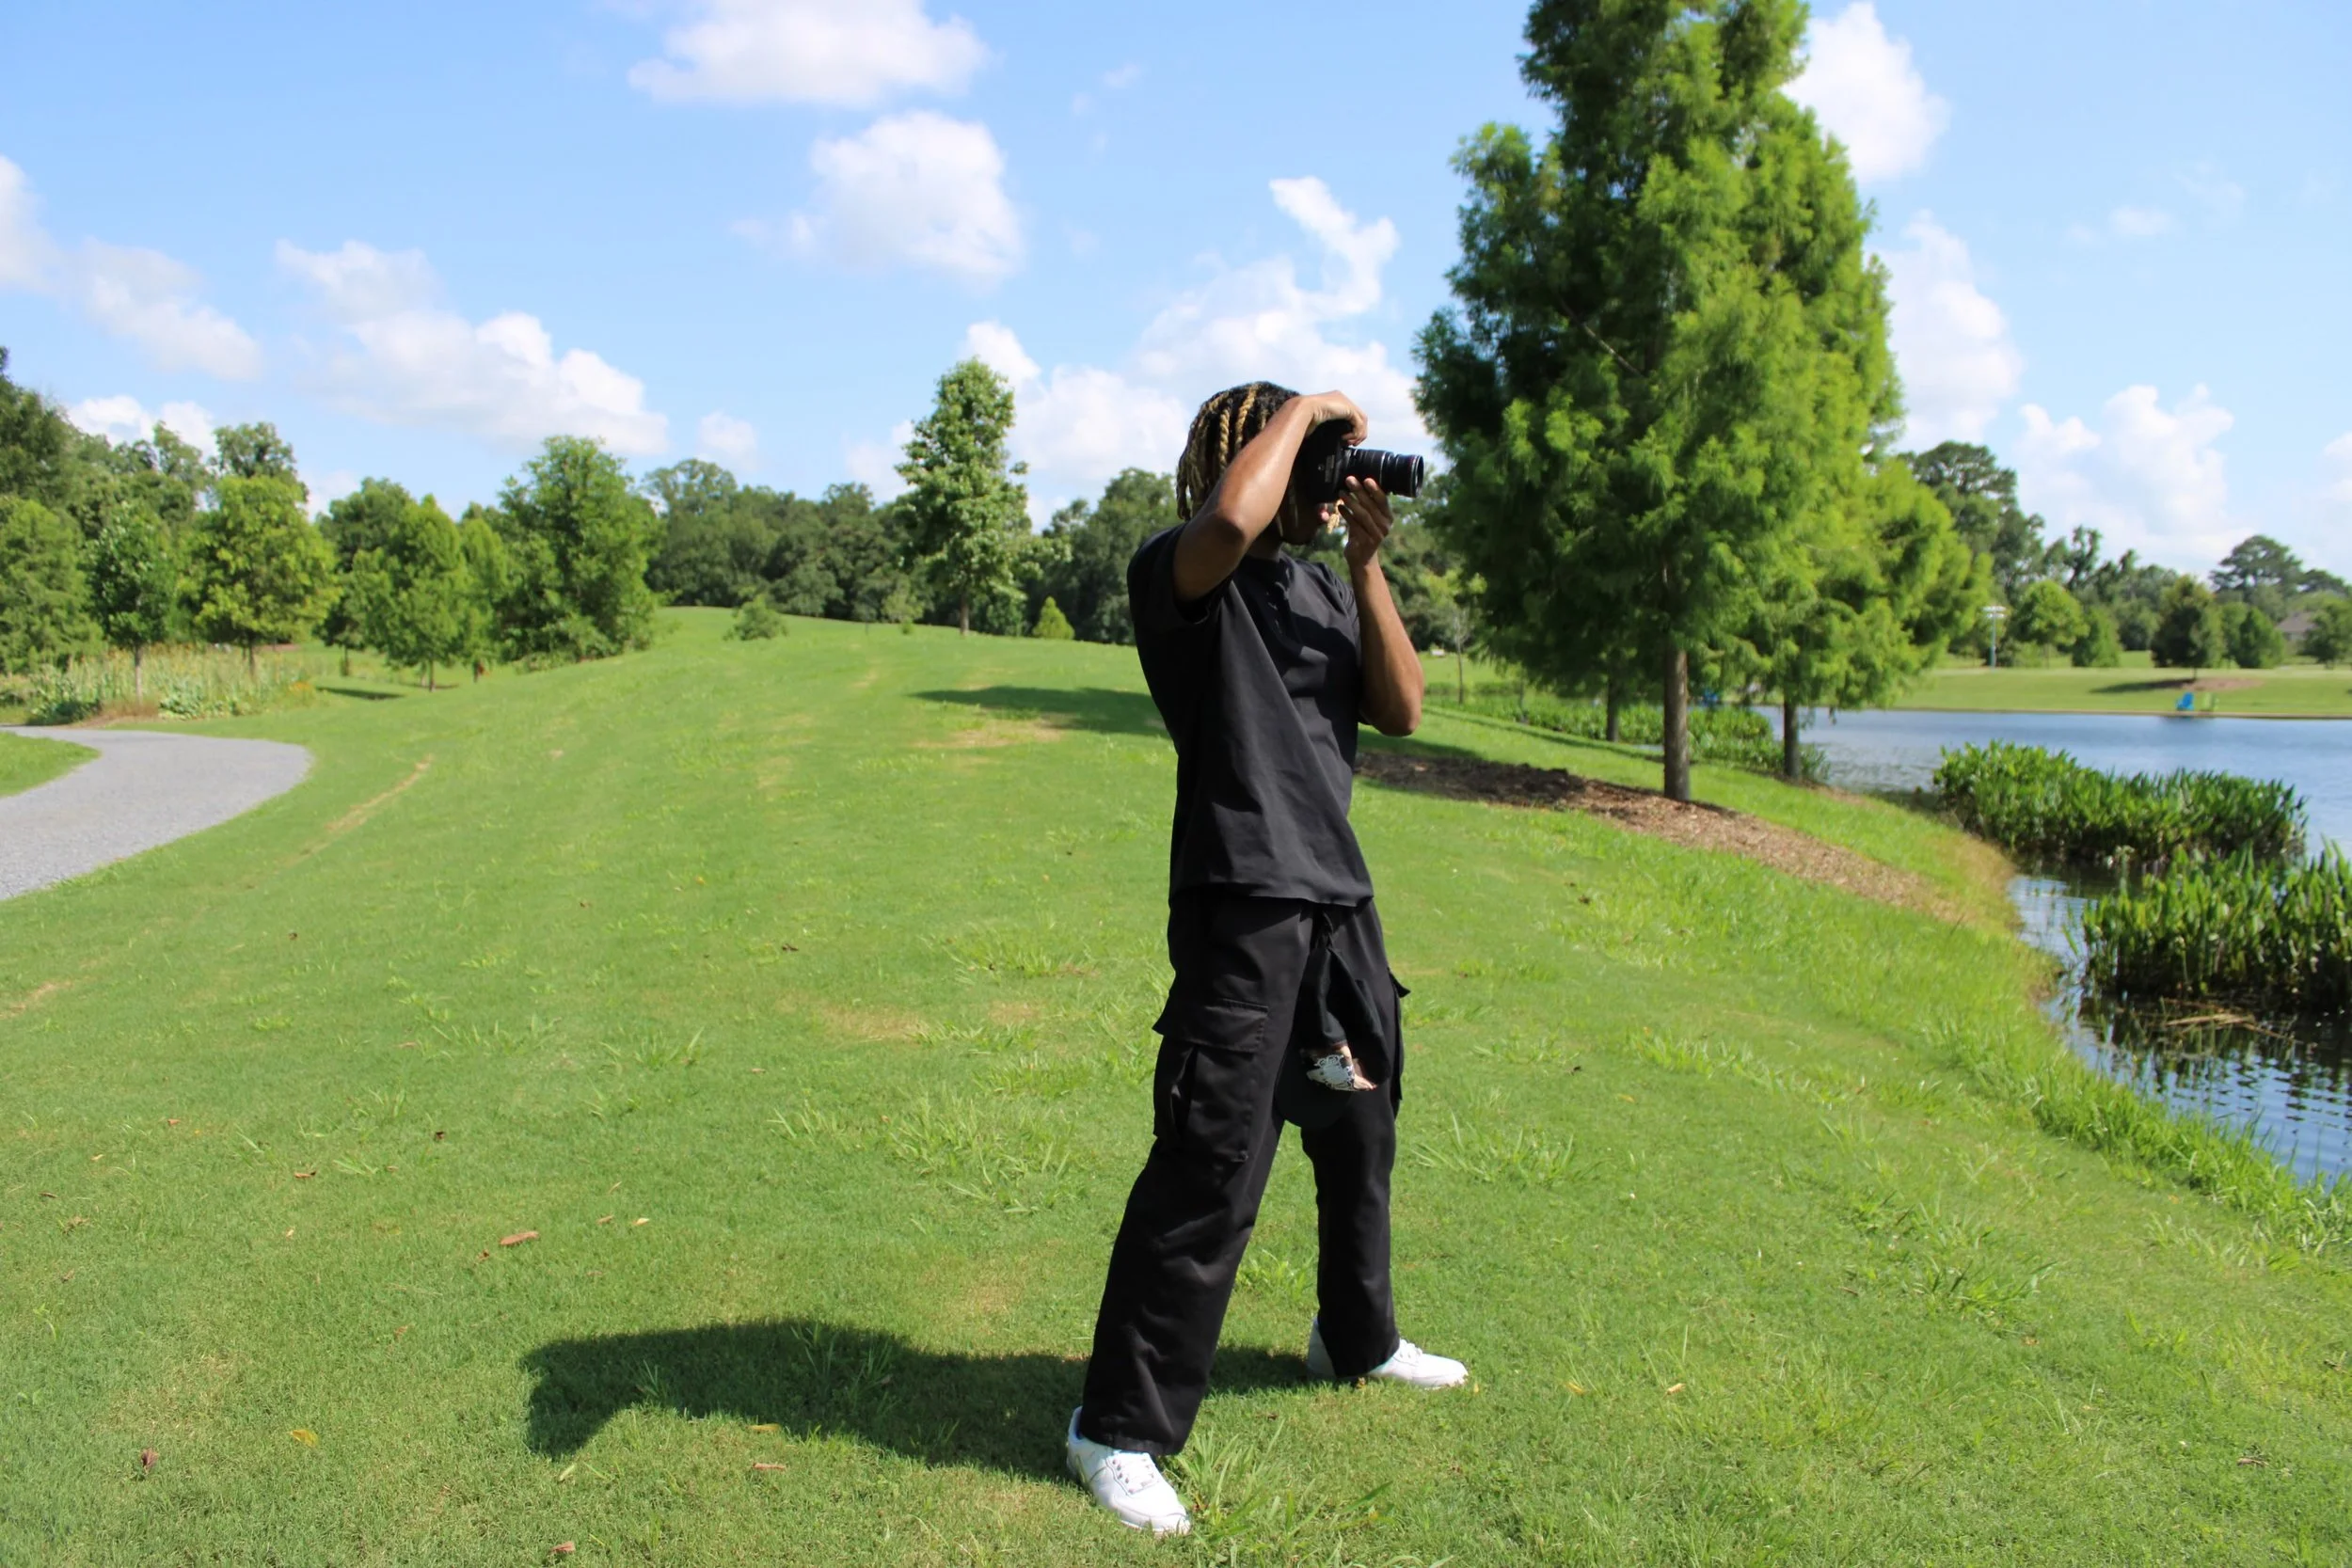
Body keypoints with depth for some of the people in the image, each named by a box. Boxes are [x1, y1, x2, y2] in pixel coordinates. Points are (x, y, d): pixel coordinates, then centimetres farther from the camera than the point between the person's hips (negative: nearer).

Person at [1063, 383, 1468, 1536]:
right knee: (1211, 1169, -10)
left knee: (1360, 1133, 23)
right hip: (1243, 902, -8)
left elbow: (1401, 710, 4)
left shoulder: (1323, 589, 14)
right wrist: (1306, 409, -15)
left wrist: (1367, 565, -3)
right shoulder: (1179, 573, -7)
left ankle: (1355, 1337, 46)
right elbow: (1232, 519, -31)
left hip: (1339, 898, 8)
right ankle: (1120, 1428, 4)